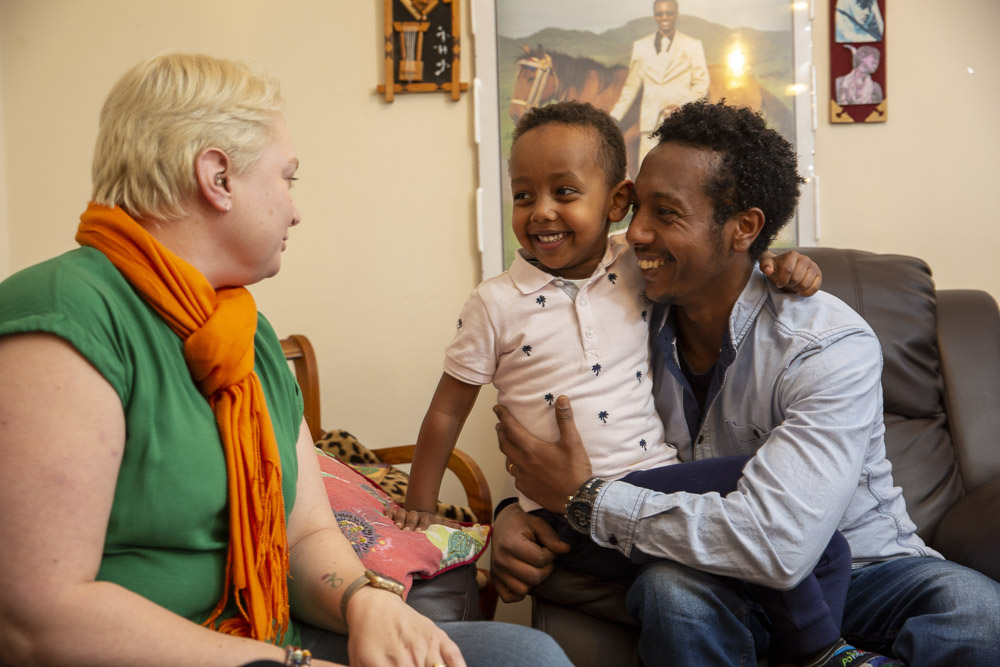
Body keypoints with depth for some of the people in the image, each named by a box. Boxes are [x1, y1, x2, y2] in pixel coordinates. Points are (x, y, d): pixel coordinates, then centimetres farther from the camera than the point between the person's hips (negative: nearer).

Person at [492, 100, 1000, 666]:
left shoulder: (832, 347, -23)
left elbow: (776, 544, -35)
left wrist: (584, 498, -29)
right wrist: (516, 511, -19)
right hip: (720, 581, 3)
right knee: (671, 588, -33)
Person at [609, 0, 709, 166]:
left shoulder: (693, 45, 10)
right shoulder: (640, 46, 15)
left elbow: (702, 84, 6)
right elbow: (630, 87, 18)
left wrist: (682, 107, -11)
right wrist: (613, 117, 8)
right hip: (651, 124, 2)